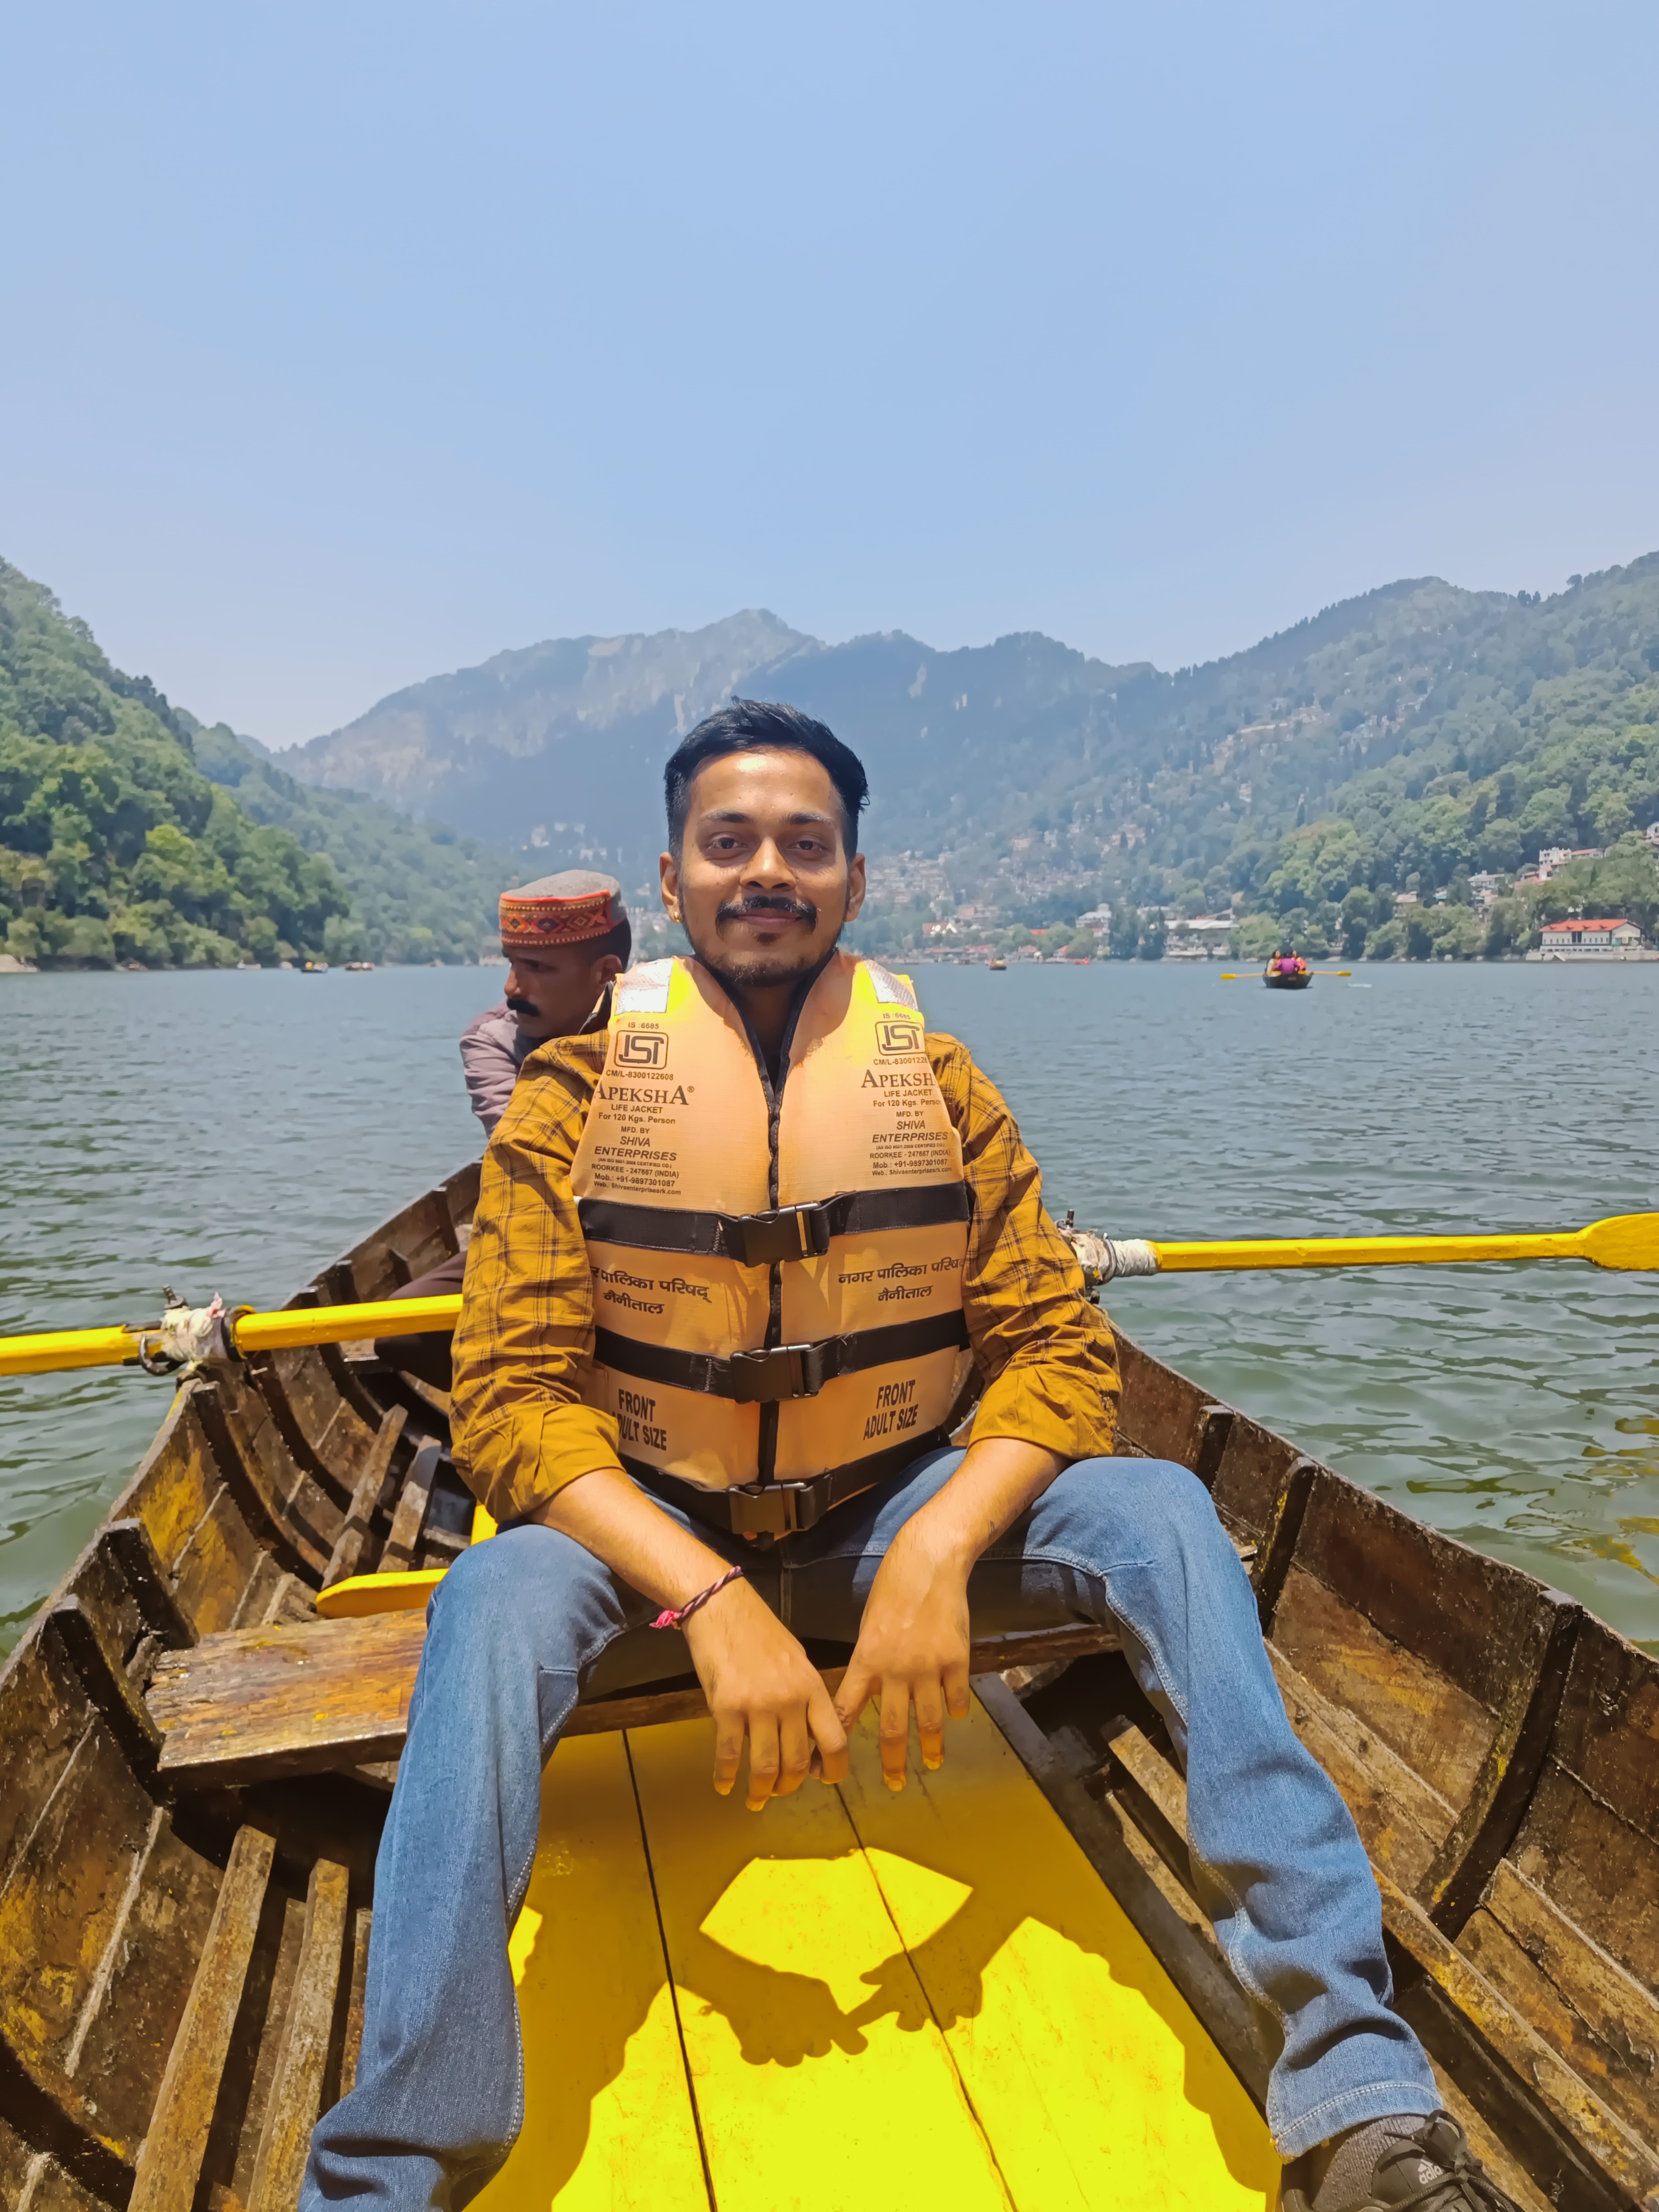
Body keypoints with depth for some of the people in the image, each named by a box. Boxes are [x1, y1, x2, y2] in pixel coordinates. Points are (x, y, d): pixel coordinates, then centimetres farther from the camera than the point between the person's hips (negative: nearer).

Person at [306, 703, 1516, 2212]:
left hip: (892, 1515, 2)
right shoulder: (573, 1102, -8)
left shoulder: (940, 1086, -4)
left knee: (1157, 1511, -21)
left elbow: (1062, 1348, -8)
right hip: (651, 1535, -1)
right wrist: (711, 1600, -30)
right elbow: (512, 1398, -15)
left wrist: (934, 1553, -26)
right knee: (493, 1609, -32)